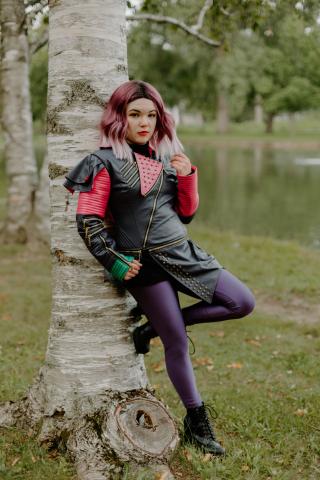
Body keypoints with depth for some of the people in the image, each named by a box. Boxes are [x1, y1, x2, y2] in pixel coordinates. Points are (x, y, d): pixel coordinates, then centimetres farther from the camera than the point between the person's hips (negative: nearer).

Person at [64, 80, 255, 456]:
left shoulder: (166, 155, 12)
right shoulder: (105, 161, -5)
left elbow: (186, 213, 15)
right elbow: (88, 221, -7)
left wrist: (187, 175, 0)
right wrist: (115, 264, -11)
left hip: (184, 252, 7)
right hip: (145, 264, -6)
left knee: (243, 303, -2)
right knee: (178, 344, -1)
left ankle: (154, 328, 7)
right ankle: (196, 423, 18)